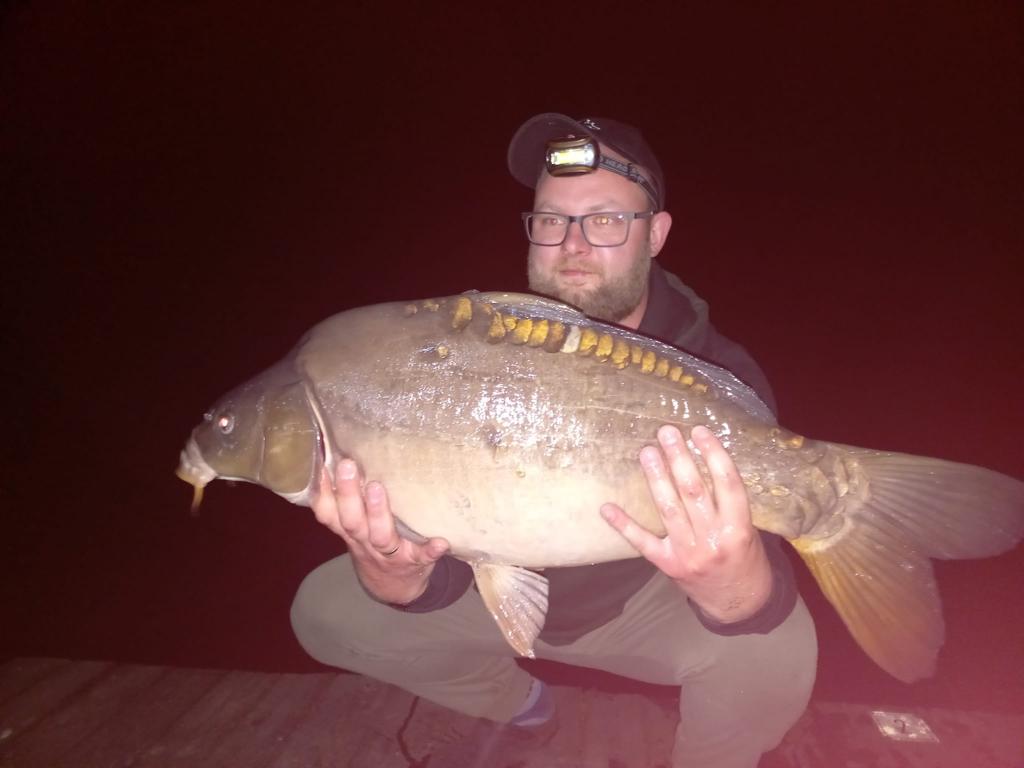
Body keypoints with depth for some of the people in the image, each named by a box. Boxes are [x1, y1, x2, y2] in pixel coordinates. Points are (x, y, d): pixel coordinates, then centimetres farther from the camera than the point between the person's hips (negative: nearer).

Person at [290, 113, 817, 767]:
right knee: (325, 611, -7)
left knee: (774, 649, -29)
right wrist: (397, 573, -45)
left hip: (641, 602, -1)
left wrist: (733, 580, -57)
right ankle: (513, 699, 20)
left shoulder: (718, 374, -23)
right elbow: (440, 576, -20)